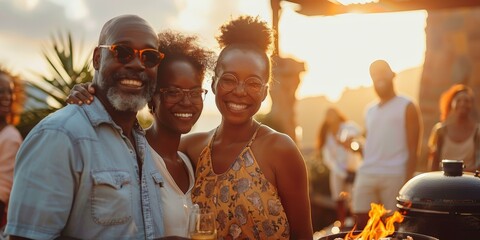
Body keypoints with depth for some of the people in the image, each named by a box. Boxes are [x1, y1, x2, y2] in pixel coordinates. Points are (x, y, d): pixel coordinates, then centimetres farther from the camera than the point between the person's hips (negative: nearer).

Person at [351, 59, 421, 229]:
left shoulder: (406, 107, 4)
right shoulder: (370, 110, 21)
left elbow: (413, 150, -3)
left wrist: (407, 181, -11)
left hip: (394, 176, -5)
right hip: (366, 175, 5)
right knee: (362, 225, 2)